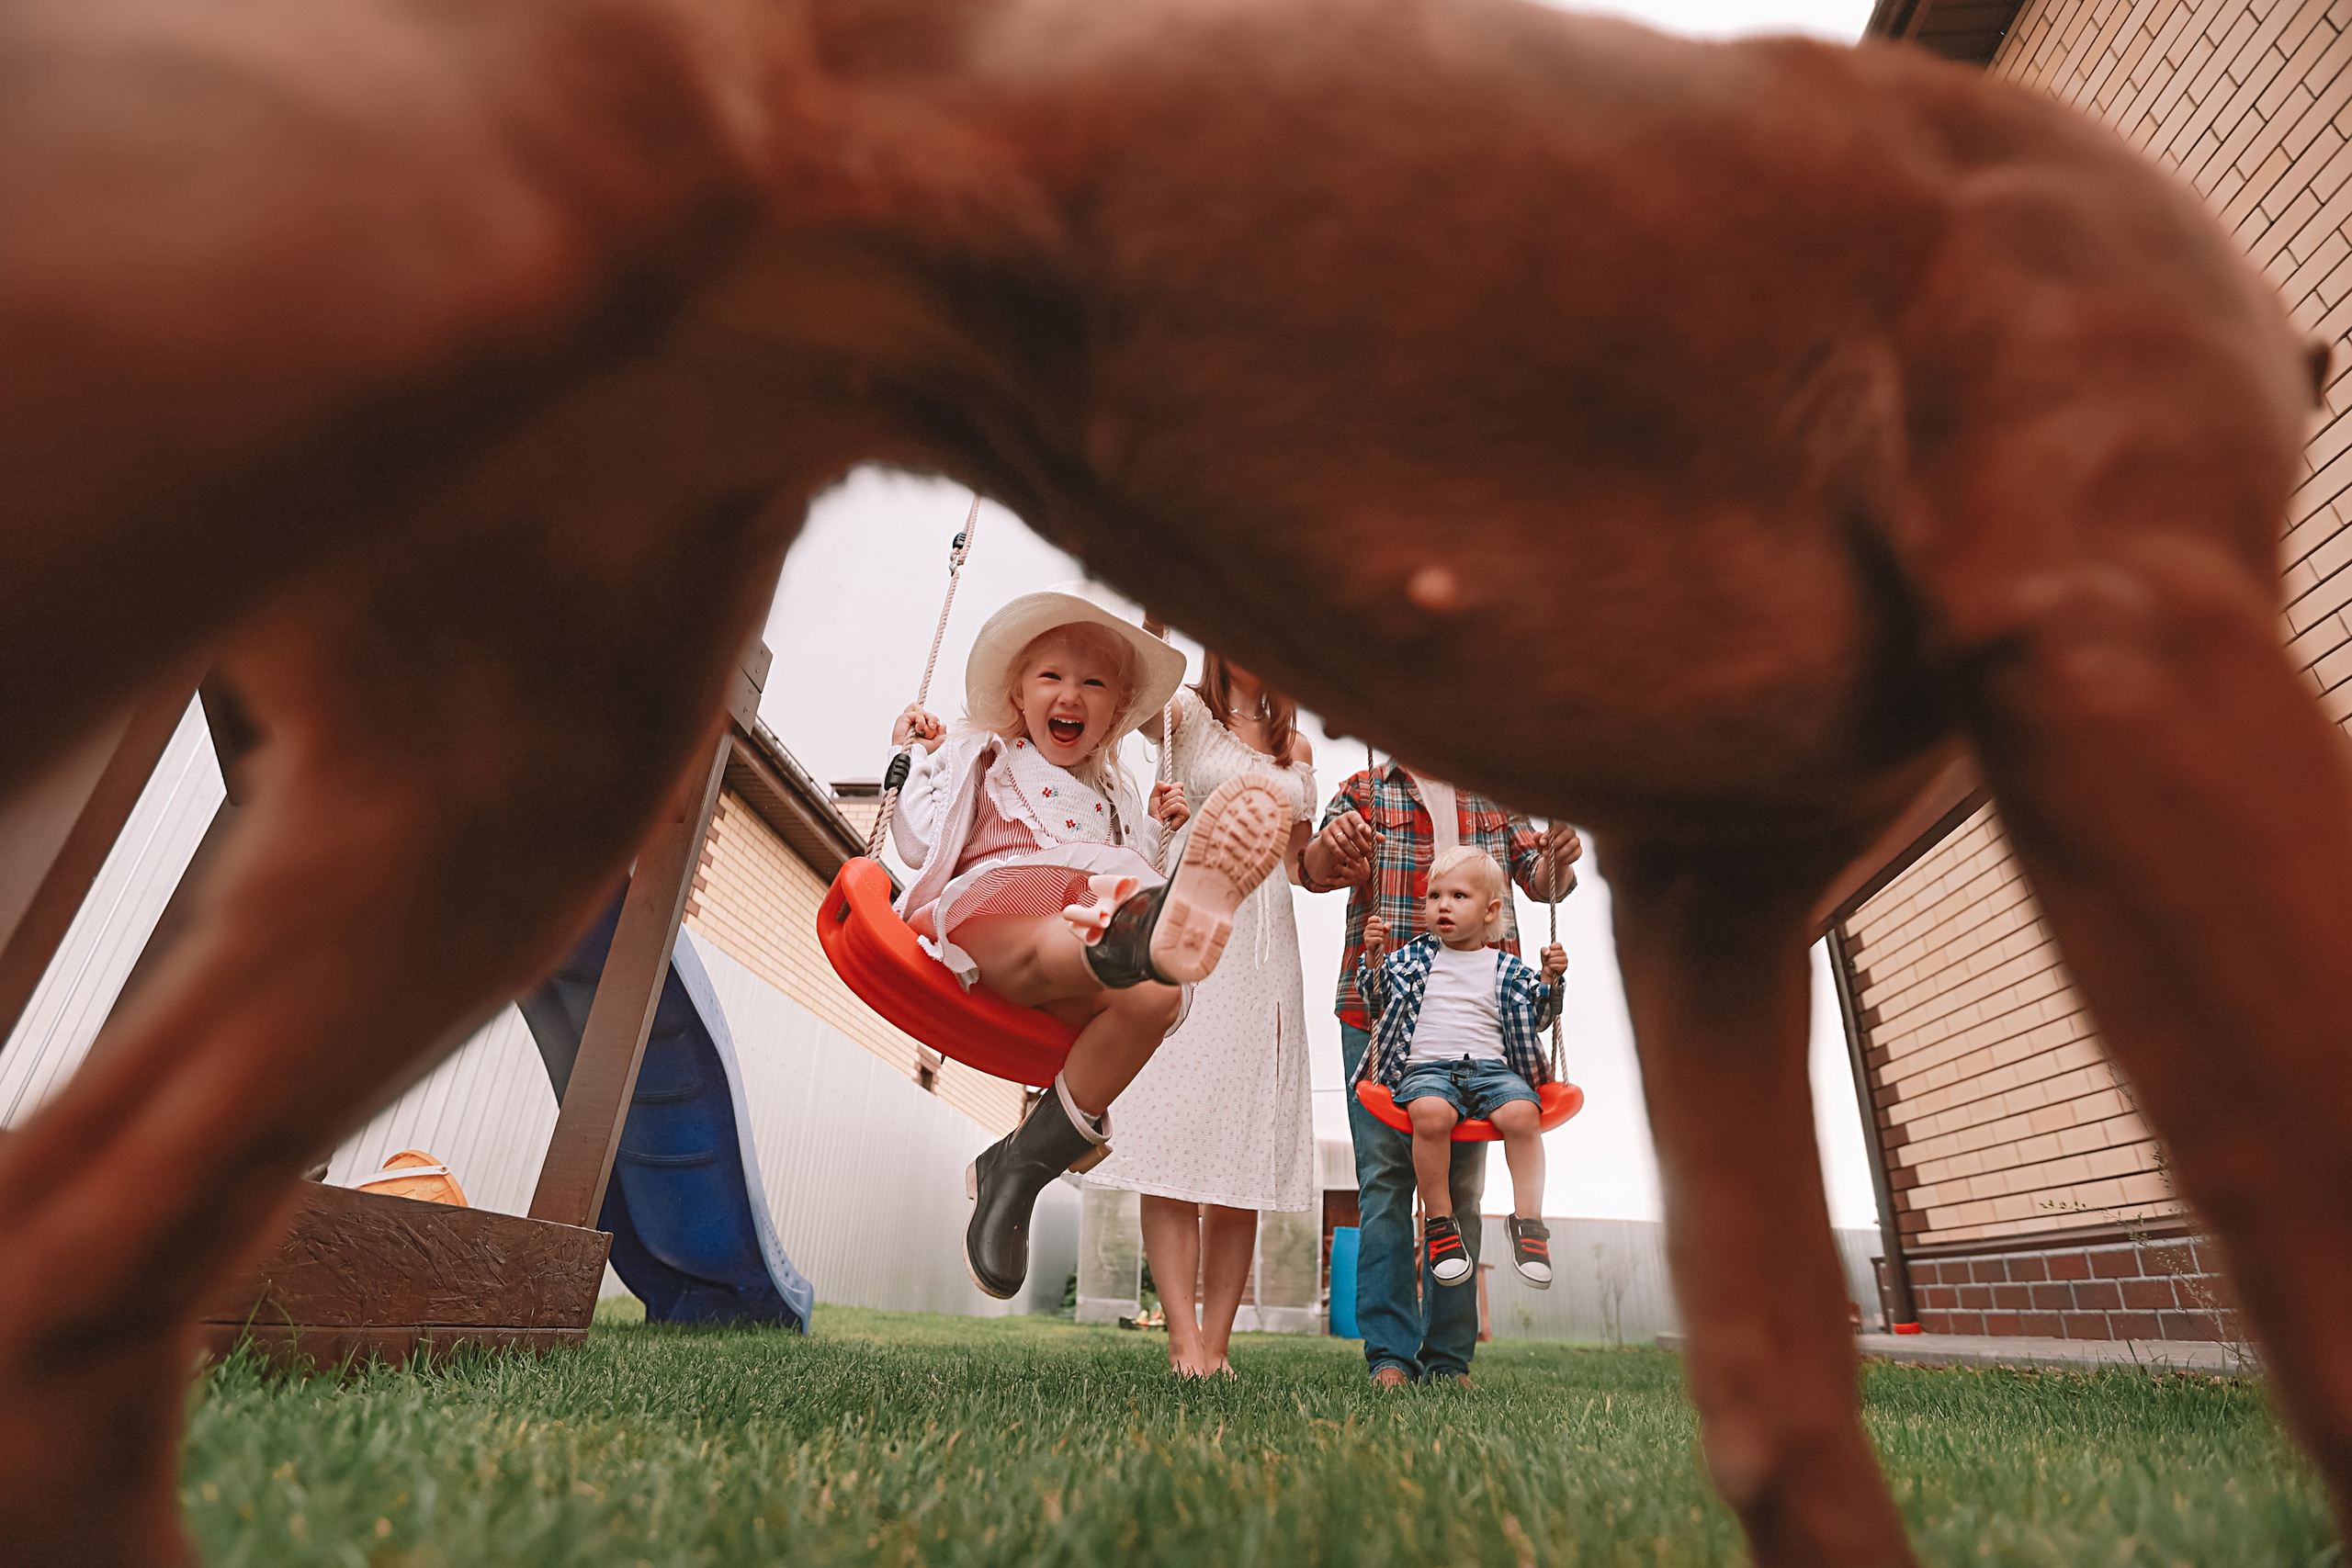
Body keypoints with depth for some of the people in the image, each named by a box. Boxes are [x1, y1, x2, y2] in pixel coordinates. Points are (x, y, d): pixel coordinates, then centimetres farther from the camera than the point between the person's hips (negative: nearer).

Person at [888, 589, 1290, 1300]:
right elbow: (920, 844, 12)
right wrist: (916, 756, 12)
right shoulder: (980, 756, 22)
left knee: (1152, 995, -32)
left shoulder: (1111, 793, 33)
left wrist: (1154, 831, 21)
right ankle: (1140, 939, -79)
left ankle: (1021, 1167, -27)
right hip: (988, 905, -3)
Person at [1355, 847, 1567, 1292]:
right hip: (1427, 1067, -1)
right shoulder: (1412, 958, 14)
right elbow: (1376, 1001, 14)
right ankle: (1439, 1222, -16)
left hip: (1492, 1067, 1)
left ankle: (1527, 1219, -13)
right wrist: (1373, 957, -2)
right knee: (1429, 1113, -34)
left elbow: (1537, 1018, 19)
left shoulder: (1506, 969, 15)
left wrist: (1550, 980, 3)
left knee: (1522, 1113, -31)